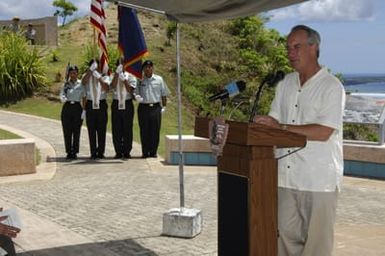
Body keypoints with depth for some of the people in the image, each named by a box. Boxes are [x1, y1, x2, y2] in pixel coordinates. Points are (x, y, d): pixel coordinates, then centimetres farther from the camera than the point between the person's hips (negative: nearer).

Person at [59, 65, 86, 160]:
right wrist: (64, 98, -24)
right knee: (67, 131, 0)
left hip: (77, 107, -2)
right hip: (67, 108, 2)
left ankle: (75, 152, 5)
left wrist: (84, 110, -3)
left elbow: (84, 98, 4)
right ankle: (69, 152, 8)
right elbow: (61, 96, -1)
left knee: (76, 131, -1)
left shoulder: (81, 84, 4)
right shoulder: (66, 84, 9)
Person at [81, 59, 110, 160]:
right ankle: (93, 153, 2)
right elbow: (83, 82, -16)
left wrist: (99, 78, -20)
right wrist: (91, 70, -24)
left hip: (102, 104, 0)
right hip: (90, 104, 0)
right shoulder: (87, 76, 9)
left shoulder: (105, 77, 9)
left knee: (102, 129, 1)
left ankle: (101, 152, 7)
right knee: (91, 130, -1)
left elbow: (107, 88, -10)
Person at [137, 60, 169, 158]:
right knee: (144, 131, 1)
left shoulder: (159, 79, 8)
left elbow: (164, 94, 12)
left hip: (156, 107, 0)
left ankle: (153, 152, 9)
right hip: (143, 107, 0)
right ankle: (145, 152, 8)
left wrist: (164, 106, 7)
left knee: (155, 131, 1)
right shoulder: (140, 80, 5)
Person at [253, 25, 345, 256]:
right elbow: (274, 120, 14)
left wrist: (280, 127, -21)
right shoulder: (286, 84, 12)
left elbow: (324, 132, -18)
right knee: (287, 236, 12)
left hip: (319, 178, -6)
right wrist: (262, 125, -9)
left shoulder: (331, 87, -9)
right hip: (287, 174, 6)